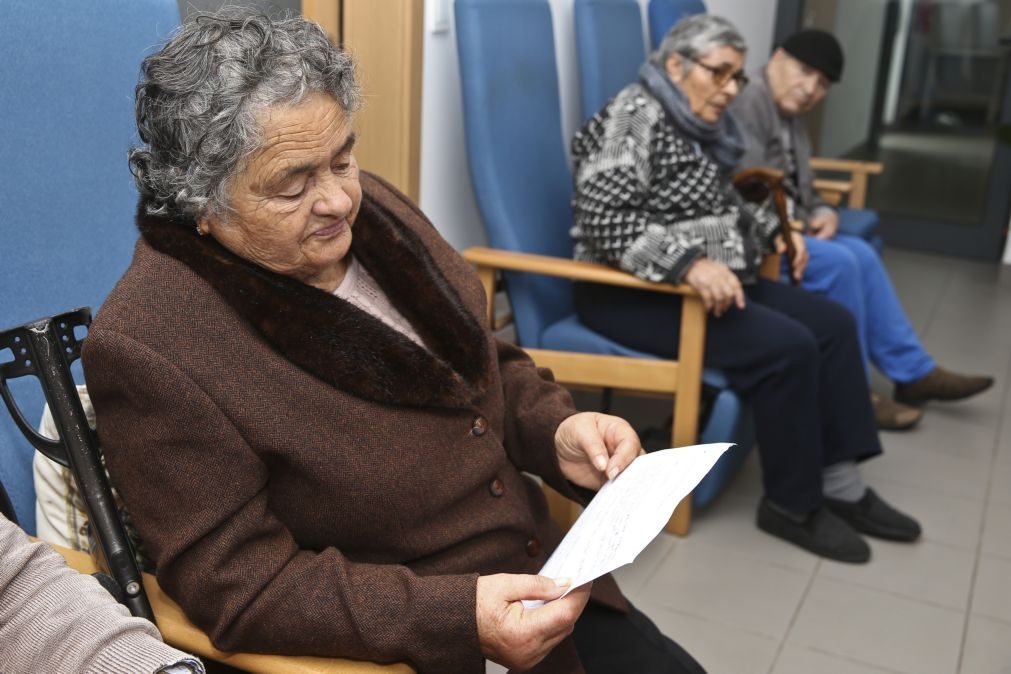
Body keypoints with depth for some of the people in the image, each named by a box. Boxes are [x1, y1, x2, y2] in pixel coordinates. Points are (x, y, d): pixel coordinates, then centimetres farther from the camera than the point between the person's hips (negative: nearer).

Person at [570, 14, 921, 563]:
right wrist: (689, 262, -33)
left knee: (832, 323, -1)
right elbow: (603, 219, -25)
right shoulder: (635, 117, -14)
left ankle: (840, 483, 2)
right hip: (634, 293, -10)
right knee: (787, 346, -23)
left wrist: (771, 231, 10)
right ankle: (793, 504, -6)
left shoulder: (702, 129, 14)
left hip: (711, 283, 10)